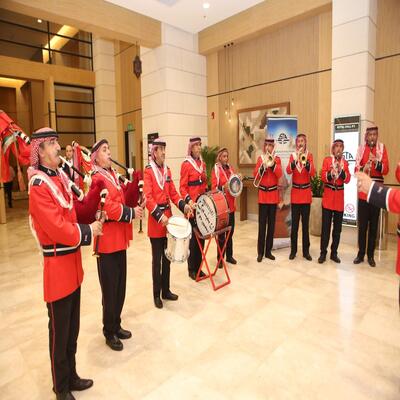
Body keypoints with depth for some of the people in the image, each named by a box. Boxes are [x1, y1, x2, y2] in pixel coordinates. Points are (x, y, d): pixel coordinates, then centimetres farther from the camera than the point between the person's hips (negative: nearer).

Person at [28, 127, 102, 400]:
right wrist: (88, 232, -13)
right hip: (57, 267, -8)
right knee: (59, 332, 11)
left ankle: (72, 376, 41)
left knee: (73, 328, 21)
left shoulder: (61, 178, 9)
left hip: (73, 263, 8)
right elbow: (57, 228, -23)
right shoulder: (39, 186, -18)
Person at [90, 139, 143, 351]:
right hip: (106, 241, -8)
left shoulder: (113, 175, 15)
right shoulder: (96, 179, -13)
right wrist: (131, 212, -18)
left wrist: (134, 208, -1)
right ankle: (109, 333, 22)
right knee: (110, 289, 4)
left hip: (120, 239, 9)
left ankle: (116, 325, 33)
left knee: (120, 287, 17)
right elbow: (107, 208, -23)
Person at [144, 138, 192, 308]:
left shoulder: (167, 170, 11)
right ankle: (156, 294, 18)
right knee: (157, 259, 3)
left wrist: (183, 205, -6)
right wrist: (159, 215, -26)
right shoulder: (148, 171, -8)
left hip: (168, 216, 6)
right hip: (156, 219, -6)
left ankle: (166, 290, 28)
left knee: (167, 257, 14)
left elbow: (173, 193, 10)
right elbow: (148, 197, -17)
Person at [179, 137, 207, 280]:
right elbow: (182, 187, -12)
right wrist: (188, 201, -25)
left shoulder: (203, 163, 12)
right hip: (192, 205, -7)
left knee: (201, 235, 11)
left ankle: (198, 267, 25)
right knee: (193, 237, 1)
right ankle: (192, 269, 15)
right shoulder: (186, 164, -8)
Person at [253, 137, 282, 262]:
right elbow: (255, 175, -6)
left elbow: (279, 174, -11)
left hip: (273, 194, 1)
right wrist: (263, 165, -20)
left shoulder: (277, 159, 5)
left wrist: (272, 164, -22)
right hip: (263, 194, -1)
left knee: (271, 224, 6)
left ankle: (268, 250, 16)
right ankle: (260, 252, 6)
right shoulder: (260, 158, 5)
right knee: (262, 224, -2)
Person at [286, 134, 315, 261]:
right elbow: (288, 171, -15)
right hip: (295, 192, 0)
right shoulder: (292, 155, 4)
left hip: (306, 192, 0)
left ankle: (306, 251, 14)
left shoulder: (309, 155, 2)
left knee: (305, 223, 5)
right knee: (294, 223, 3)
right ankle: (293, 250, 13)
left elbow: (312, 173, -13)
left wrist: (306, 162, -29)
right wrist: (295, 160, -30)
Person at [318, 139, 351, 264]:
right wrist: (331, 173, -29)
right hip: (328, 197, -3)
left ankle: (334, 253, 17)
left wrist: (341, 170, -18)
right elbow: (323, 177, -10)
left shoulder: (345, 162, 10)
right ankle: (323, 253, 7)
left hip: (340, 198, 3)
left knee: (337, 227, 7)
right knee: (325, 226, -2)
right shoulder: (327, 160, 2)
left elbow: (347, 180, -2)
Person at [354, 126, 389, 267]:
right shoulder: (361, 149, 6)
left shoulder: (382, 148, 5)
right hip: (363, 190, 0)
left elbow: (386, 170, -3)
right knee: (362, 224, 3)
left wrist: (377, 162, -21)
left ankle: (370, 255, 15)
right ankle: (360, 254, 14)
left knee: (374, 225, 6)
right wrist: (363, 169, -19)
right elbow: (356, 170, 2)